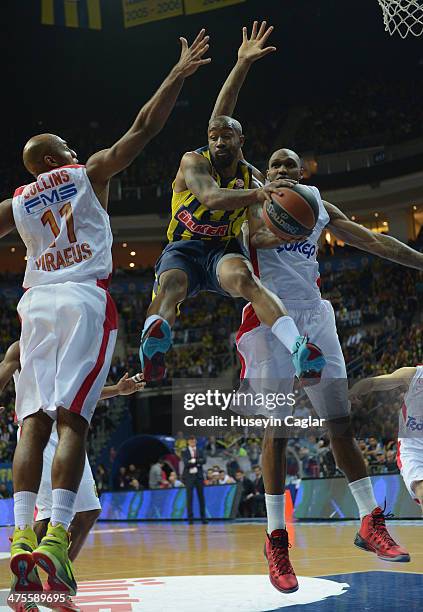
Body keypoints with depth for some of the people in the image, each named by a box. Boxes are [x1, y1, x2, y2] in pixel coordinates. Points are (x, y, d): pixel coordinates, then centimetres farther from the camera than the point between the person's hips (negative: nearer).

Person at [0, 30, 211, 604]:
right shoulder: (90, 172, 11)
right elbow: (144, 127, 9)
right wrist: (180, 73, 14)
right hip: (85, 298, -3)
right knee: (71, 419, -12)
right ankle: (55, 538, -23)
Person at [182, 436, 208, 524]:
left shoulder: (200, 451, 12)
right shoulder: (184, 452, 3)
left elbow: (203, 460, -5)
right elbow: (186, 463, -12)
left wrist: (194, 461, -16)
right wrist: (197, 463, -13)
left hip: (199, 476, 2)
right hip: (189, 476, -2)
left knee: (201, 497, 3)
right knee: (189, 498, -4)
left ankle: (203, 518, 7)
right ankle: (190, 518, -1)